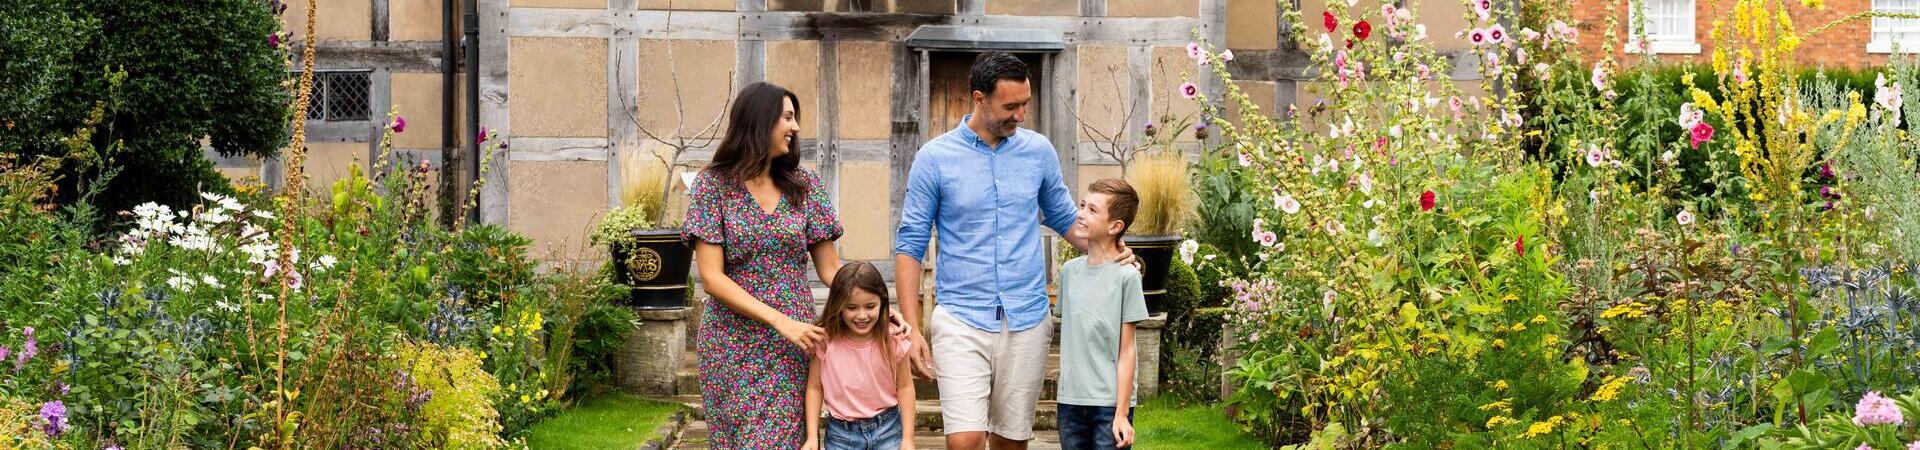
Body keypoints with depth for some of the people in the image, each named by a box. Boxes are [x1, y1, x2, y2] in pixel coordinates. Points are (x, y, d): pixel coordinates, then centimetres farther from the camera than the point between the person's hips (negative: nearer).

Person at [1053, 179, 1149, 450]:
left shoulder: (1125, 276, -7)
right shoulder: (1069, 271, 8)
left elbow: (1126, 352, -7)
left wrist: (1122, 413, -10)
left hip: (1110, 403, -5)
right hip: (1070, 401, 5)